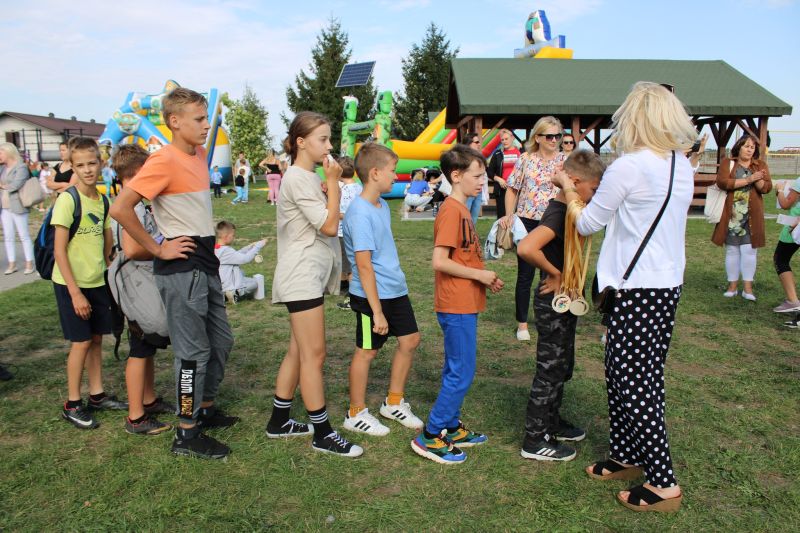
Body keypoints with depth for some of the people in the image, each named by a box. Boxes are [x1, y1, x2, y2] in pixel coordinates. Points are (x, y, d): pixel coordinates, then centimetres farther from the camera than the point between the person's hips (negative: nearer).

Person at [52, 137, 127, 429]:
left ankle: (97, 394, 26)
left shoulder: (103, 200, 4)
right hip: (72, 283, -6)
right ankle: (72, 405, 14)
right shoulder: (67, 200, -15)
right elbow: (59, 251, -16)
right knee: (81, 341, 0)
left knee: (96, 338, 12)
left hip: (98, 282, 6)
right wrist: (75, 292, -18)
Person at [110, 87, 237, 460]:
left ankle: (205, 408, 36)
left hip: (205, 264, 9)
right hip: (181, 269, -9)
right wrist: (158, 249, -17)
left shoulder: (198, 154, 9)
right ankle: (187, 435, 13)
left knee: (220, 341, 18)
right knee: (194, 351, -1)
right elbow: (120, 208, -24)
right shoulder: (164, 161, -17)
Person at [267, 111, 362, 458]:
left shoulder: (307, 178, 16)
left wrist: (329, 183, 5)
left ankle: (279, 421, 26)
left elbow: (324, 222, 18)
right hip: (302, 277, -10)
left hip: (308, 276, 10)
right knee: (313, 355, -4)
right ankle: (322, 434, 6)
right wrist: (333, 182, -15)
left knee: (298, 351, 15)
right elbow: (330, 226, -20)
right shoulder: (298, 179, -15)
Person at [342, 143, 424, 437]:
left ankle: (393, 402, 32)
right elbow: (364, 266, -23)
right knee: (367, 351, 5)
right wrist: (377, 311, -23)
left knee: (410, 340, 15)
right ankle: (356, 414, 24)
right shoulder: (360, 214, -22)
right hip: (372, 295, -9)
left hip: (395, 289, 9)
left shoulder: (382, 205, 8)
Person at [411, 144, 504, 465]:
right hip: (457, 305, -10)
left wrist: (486, 280, 7)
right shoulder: (452, 210, -17)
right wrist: (480, 275, -16)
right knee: (462, 374, -3)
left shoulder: (462, 209, 14)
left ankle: (451, 429, 29)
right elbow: (440, 261, -24)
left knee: (456, 371, 17)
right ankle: (430, 437, 7)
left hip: (465, 304, 10)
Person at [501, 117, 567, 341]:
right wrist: (509, 215, -5)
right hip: (527, 222, -1)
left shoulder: (565, 161, 3)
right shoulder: (525, 159, 0)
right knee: (525, 275, 6)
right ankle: (522, 324, 19)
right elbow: (512, 189, 5)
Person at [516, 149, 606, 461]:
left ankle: (551, 423, 37)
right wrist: (555, 273, -25)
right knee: (550, 370, 1)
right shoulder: (559, 214, -23)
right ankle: (535, 441, 13)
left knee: (561, 368, 21)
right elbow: (526, 248, -39)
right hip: (553, 303, -10)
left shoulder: (566, 210, 7)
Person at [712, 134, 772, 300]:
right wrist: (748, 180, -15)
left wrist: (758, 180, -19)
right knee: (731, 249, 4)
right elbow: (721, 182, -13)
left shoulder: (761, 165, 10)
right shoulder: (727, 163, 4)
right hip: (731, 214, -1)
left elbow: (767, 187, 2)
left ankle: (748, 288, 3)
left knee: (749, 249, -2)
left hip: (752, 216, 1)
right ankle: (732, 286, 11)